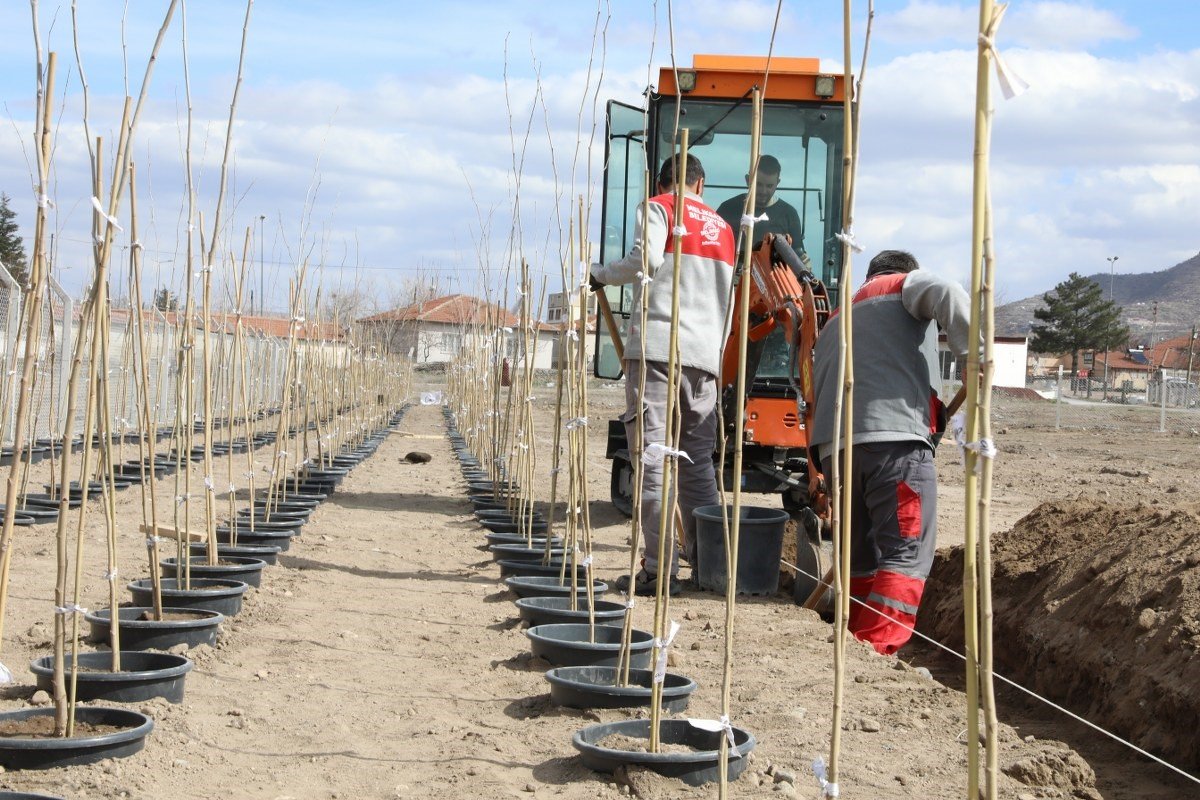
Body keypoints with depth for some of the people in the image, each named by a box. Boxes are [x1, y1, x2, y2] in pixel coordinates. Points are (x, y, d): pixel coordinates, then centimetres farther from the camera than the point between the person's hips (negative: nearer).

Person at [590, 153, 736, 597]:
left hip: (657, 348, -6)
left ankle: (659, 568, -11)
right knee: (698, 463, 10)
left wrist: (600, 274, 0)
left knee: (652, 457, -7)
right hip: (705, 355, 6)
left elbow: (646, 260, -14)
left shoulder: (657, 208, 4)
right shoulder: (722, 227, 23)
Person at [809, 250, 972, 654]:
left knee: (862, 556, 15)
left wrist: (827, 472, 28)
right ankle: (876, 652, -19)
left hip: (835, 445, 7)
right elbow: (948, 295, -8)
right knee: (907, 554, -8)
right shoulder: (906, 285, 17)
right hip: (895, 438, -7)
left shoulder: (835, 322, 35)